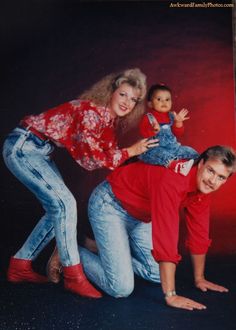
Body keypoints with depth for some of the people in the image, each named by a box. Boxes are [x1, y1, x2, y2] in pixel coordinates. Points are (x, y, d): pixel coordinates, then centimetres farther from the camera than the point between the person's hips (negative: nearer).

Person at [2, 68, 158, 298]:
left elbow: (107, 154, 2)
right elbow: (91, 159, -22)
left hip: (39, 150, 10)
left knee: (58, 209, 8)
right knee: (64, 203, -17)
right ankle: (73, 276, -8)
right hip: (22, 147, -10)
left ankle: (20, 266, 19)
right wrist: (131, 151, -17)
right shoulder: (91, 111, -21)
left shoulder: (109, 120, 6)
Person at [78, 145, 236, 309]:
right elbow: (166, 237, -37)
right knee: (122, 288, -14)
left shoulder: (203, 184, -8)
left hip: (139, 216, 8)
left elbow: (199, 234, 3)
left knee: (158, 275, 8)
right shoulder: (172, 179, -35)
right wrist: (171, 296, -33)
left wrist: (199, 278, 10)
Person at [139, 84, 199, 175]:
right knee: (161, 154, -40)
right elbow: (144, 134, -11)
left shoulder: (171, 116, 12)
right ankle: (176, 165, -56)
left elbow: (178, 134, 12)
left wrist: (178, 122, -5)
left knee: (190, 152, -7)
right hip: (155, 148, -7)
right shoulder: (148, 118, -1)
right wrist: (154, 130, -29)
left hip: (172, 146, 7)